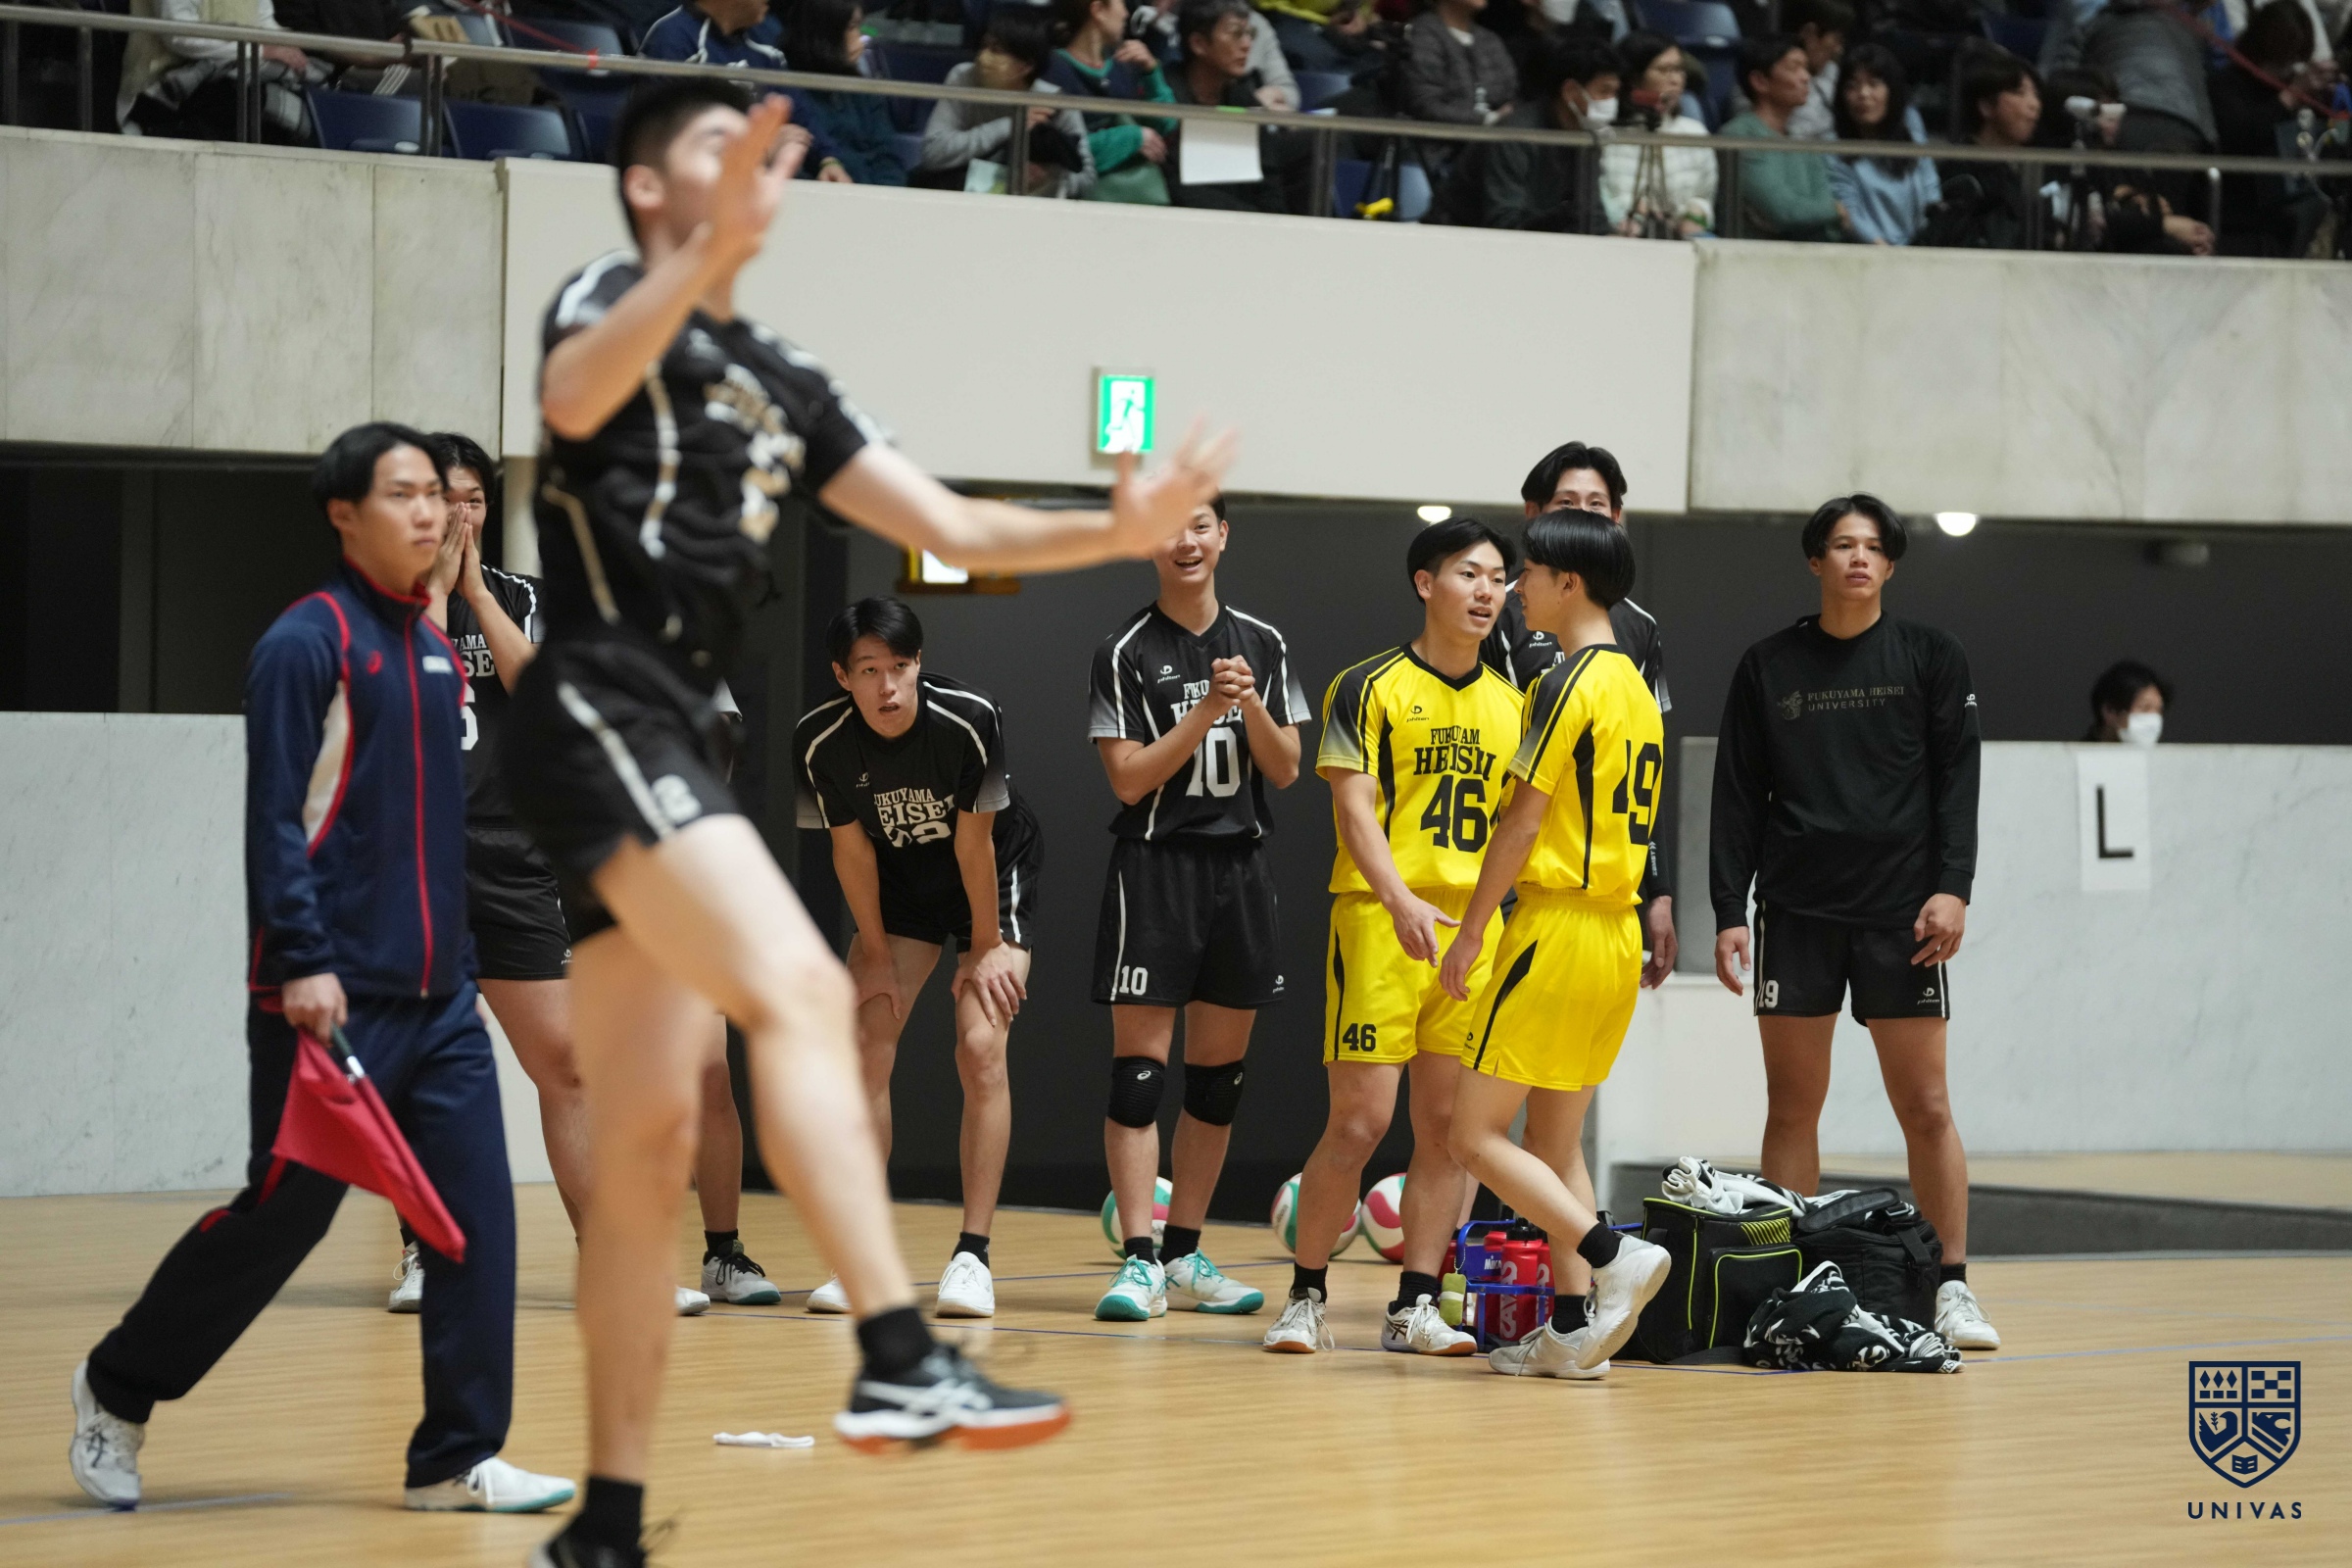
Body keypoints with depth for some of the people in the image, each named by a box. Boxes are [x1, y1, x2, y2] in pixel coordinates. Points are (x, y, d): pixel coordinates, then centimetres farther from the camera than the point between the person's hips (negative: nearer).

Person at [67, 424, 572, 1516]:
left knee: (477, 1211, -3)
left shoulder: (436, 646, 14)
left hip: (437, 995, 7)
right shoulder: (306, 642, -9)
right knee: (283, 1212, -1)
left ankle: (457, 1458, 2)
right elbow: (274, 818, -14)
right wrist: (303, 963, -20)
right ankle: (116, 1391, 20)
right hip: (333, 997, -7)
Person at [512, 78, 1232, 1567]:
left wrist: (1115, 533, 4)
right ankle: (900, 1362, -35)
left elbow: (953, 527, 20)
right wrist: (707, 251, -38)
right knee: (800, 988, -24)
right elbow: (573, 397, -25)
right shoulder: (613, 297, 0)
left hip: (671, 741, 9)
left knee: (645, 1142, 7)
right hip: (599, 707, -9)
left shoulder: (785, 385, 23)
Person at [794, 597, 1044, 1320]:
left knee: (981, 1049, -16)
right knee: (864, 1049, -9)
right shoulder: (821, 739, -23)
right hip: (899, 882, 3)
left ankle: (973, 1253, -11)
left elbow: (974, 841, -21)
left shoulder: (969, 719, -31)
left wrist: (986, 949, -13)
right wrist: (877, 954, -5)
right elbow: (851, 846, -10)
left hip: (995, 875, -3)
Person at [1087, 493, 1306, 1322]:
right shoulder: (1126, 652, -4)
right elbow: (1129, 779, -10)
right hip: (1154, 868, -5)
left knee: (1218, 1069, 8)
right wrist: (1207, 709, -18)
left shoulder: (1262, 645, 8)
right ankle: (1139, 1261, -9)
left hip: (1239, 868, 5)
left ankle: (1185, 1256, 15)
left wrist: (1252, 704, -12)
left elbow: (1285, 770, 5)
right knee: (1138, 1065, -8)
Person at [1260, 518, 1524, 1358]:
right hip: (1380, 922, -5)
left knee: (1448, 1123, 3)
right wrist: (1401, 901, -25)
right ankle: (1305, 1297, 5)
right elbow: (1354, 810, -10)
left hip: (1474, 929, 5)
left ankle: (1414, 1306, 9)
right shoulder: (1371, 687, -2)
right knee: (1359, 1121, -7)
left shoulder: (1509, 705, 14)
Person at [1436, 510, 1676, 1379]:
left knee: (1476, 1135, -5)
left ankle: (1615, 1256, -17)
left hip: (1556, 926, -9)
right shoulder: (1636, 689, 15)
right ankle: (1572, 1329, 9)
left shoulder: (1569, 682, -12)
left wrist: (1470, 932, -10)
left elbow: (1524, 821, -15)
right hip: (1618, 934, 9)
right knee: (1554, 1139, 14)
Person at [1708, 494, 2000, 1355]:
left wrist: (1953, 888, -10)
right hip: (1794, 911, 1)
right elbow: (1737, 798, 8)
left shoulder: (1931, 658, 6)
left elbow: (1956, 782, 2)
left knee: (1926, 1107, -3)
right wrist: (1728, 913, 1)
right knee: (1792, 1106, 2)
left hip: (1899, 911, -1)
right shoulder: (1767, 667, 8)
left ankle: (1951, 1287, 3)